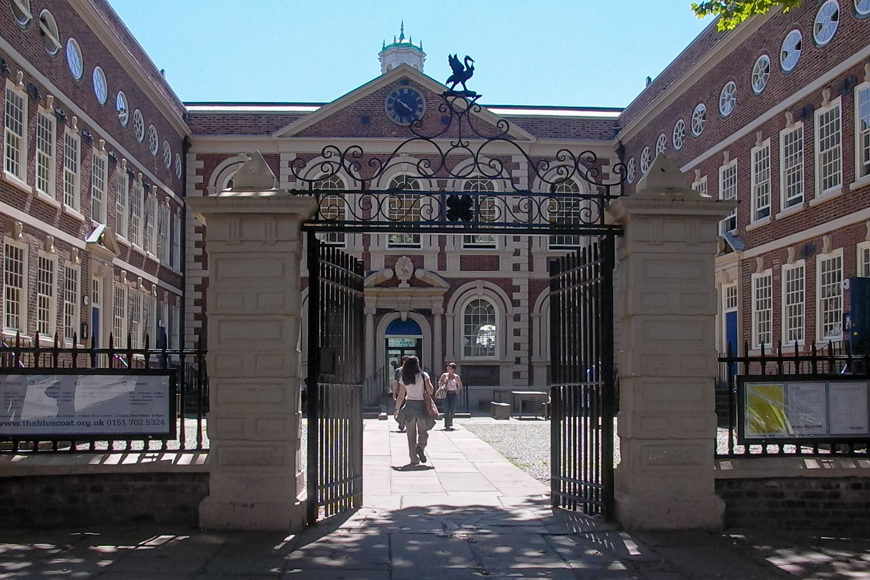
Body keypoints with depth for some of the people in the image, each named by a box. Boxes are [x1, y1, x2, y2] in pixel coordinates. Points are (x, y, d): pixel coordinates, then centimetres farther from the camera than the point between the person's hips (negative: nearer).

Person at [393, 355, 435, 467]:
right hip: (421, 405, -1)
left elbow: (401, 396, 0)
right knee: (423, 431, 10)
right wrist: (429, 382, 12)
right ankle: (420, 447, -20)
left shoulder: (403, 379, 0)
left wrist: (397, 409, 10)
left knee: (411, 434, 8)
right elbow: (430, 391, -5)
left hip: (409, 405, 1)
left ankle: (414, 459, 5)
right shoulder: (423, 376, -4)